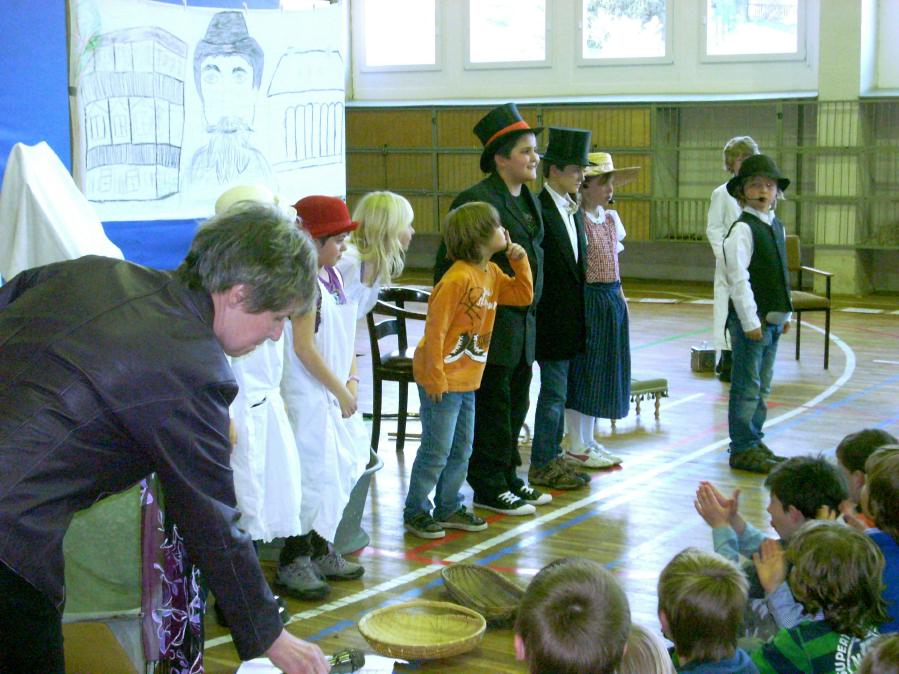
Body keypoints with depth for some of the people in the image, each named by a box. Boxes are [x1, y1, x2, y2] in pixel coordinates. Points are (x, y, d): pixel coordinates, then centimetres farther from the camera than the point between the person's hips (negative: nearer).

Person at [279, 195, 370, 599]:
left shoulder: (332, 275, 10)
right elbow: (303, 347, -20)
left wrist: (352, 380, 1)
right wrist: (340, 391, -14)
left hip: (335, 394, 9)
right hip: (308, 396, -9)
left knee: (339, 473, 15)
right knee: (315, 476, -4)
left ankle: (320, 550, 28)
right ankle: (293, 563, 6)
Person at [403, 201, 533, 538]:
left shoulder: (491, 273, 7)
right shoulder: (458, 278, -21)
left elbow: (523, 295, 19)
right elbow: (435, 330, -21)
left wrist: (520, 261, 4)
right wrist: (435, 379, -20)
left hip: (468, 380, 9)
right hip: (443, 380, -9)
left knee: (461, 450, 16)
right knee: (436, 450, -1)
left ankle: (448, 508, 28)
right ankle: (416, 512, 11)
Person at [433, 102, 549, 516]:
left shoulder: (528, 200, 12)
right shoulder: (476, 200, -15)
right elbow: (448, 264, -14)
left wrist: (532, 312, 18)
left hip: (522, 323, 9)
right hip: (492, 325, -8)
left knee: (516, 405, 15)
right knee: (493, 406, 0)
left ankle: (508, 479, 27)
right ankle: (488, 487, 11)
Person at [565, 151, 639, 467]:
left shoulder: (610, 218, 12)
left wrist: (621, 298, 16)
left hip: (612, 300, 8)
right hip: (587, 299, -8)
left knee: (601, 371, 13)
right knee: (582, 370, 0)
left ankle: (588, 439, 23)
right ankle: (577, 445, 10)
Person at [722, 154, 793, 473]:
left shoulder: (776, 226, 12)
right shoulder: (743, 229, -14)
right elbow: (738, 278, -18)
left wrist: (785, 314, 17)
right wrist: (750, 321, -20)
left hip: (772, 318, 8)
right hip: (751, 318, -8)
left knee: (762, 385, 15)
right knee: (747, 386, -2)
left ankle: (753, 441, 25)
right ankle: (743, 449, 4)